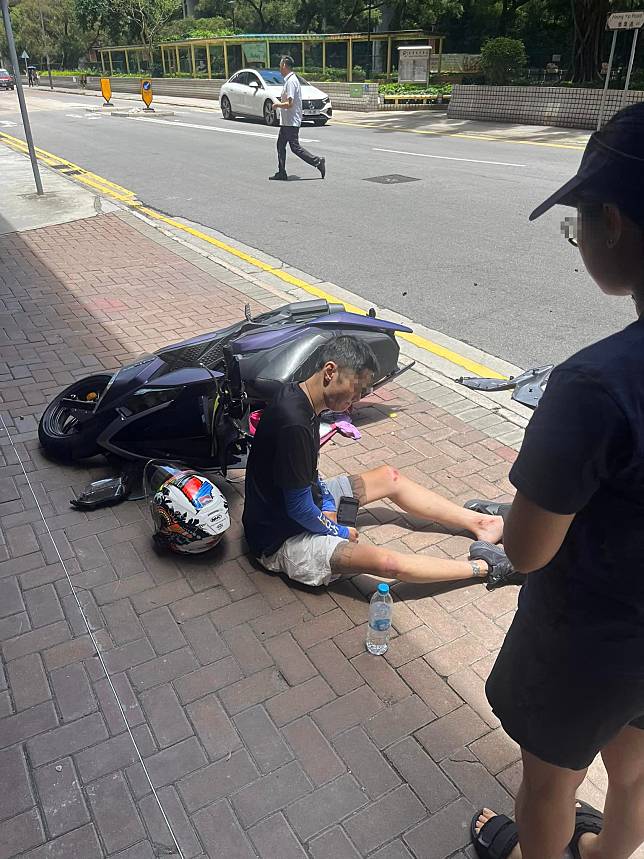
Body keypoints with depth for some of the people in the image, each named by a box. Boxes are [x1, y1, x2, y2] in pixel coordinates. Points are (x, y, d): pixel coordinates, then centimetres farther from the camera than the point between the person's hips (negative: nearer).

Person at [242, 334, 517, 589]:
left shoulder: (300, 396, -3)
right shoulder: (294, 423, -34)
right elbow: (299, 509, -26)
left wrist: (328, 505, -3)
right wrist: (339, 532, -10)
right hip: (281, 540, -10)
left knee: (389, 478, 11)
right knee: (387, 563, -25)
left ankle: (478, 522, 19)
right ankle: (484, 567, -8)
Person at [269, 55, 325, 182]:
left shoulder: (291, 81, -18)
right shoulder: (290, 79, 14)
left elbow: (289, 104, -24)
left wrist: (277, 105, -10)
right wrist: (280, 104, 15)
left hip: (291, 122, -10)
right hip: (286, 121, 10)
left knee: (295, 147, -7)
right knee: (280, 145, 11)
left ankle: (318, 161, -2)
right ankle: (281, 173, 14)